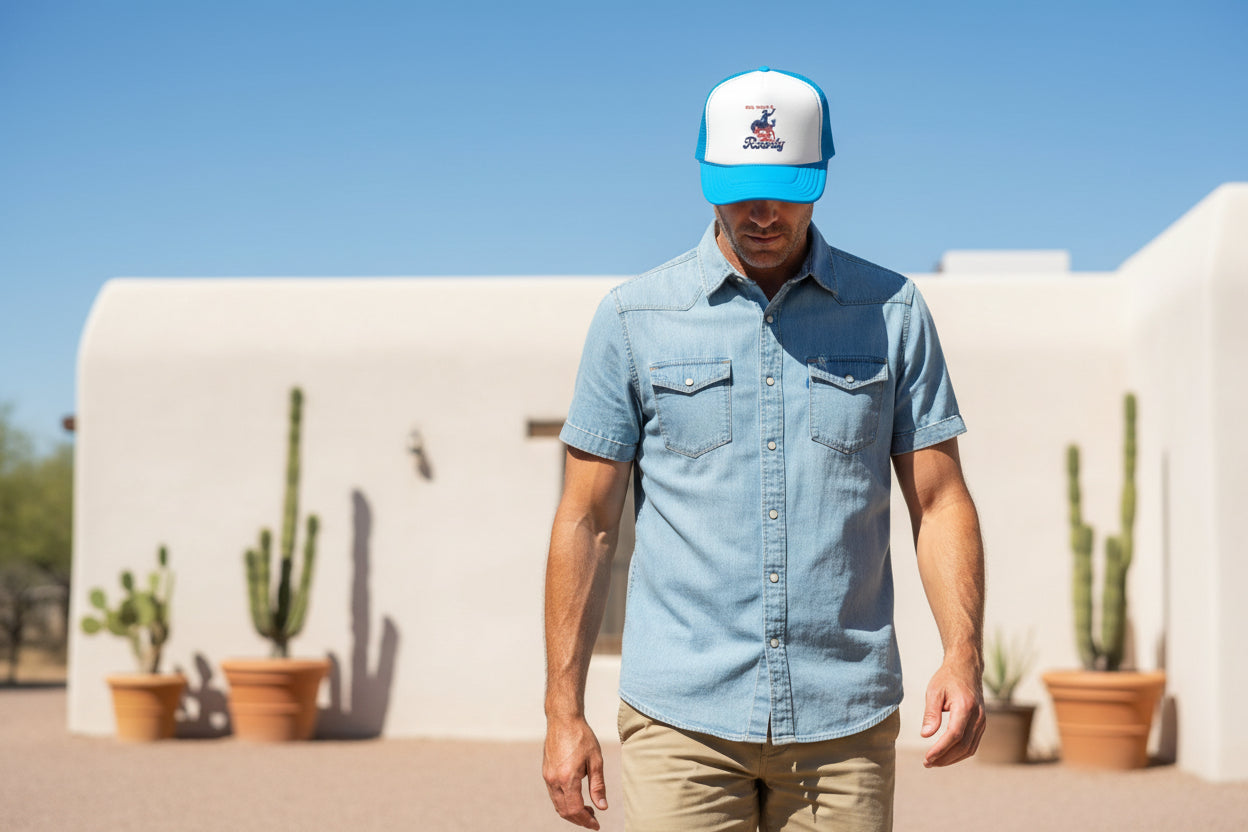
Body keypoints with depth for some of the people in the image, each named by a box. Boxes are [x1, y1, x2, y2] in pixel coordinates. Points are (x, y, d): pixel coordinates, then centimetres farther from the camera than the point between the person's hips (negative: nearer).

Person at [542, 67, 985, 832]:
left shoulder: (894, 312, 6)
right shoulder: (634, 318, 3)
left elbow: (940, 501, 6)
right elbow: (587, 520, 4)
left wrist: (964, 656, -9)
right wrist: (564, 710, 0)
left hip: (845, 720, 1)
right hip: (681, 717, -1)